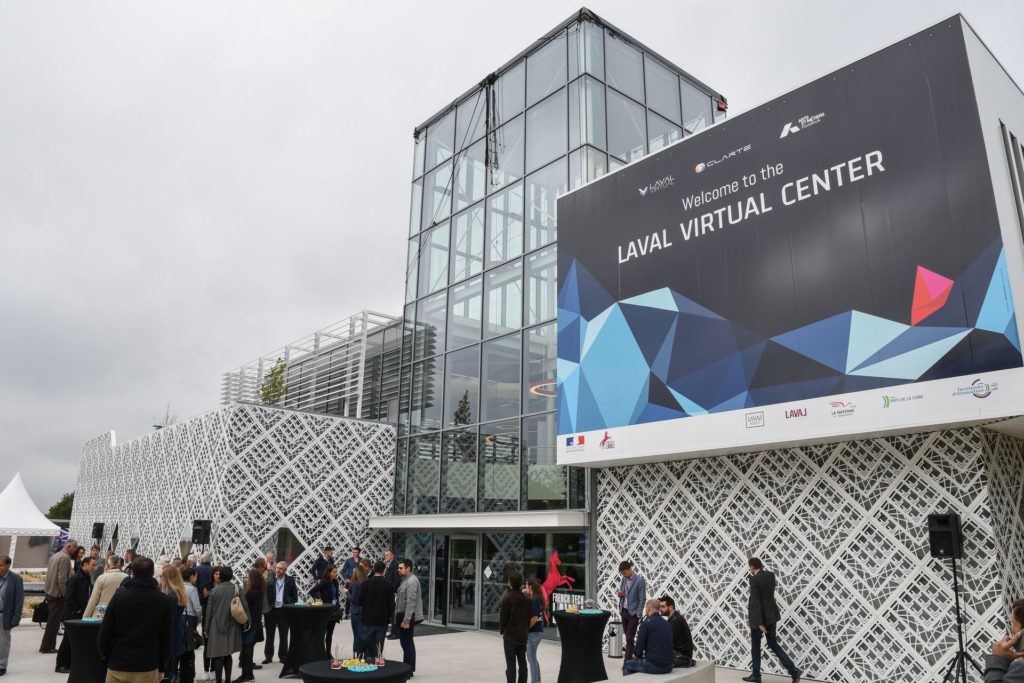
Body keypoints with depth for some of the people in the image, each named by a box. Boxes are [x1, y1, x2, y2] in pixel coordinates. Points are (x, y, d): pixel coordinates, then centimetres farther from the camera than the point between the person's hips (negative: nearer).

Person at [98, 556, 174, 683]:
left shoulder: (119, 596, -5)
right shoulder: (163, 600, -1)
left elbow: (105, 632, -3)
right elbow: (166, 637, 1)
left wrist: (106, 656, 14)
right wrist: (161, 667, 10)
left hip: (118, 665, 0)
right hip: (147, 668, 0)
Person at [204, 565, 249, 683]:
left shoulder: (214, 591, -6)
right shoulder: (237, 590, -2)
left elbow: (209, 611, -2)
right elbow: (244, 607, -4)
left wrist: (206, 629, 6)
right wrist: (247, 621, 7)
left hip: (217, 626, -3)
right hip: (231, 627, 3)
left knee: (218, 656, 2)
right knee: (228, 654, 15)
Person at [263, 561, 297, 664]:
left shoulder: (290, 580, -1)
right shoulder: (270, 579, -3)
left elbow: (294, 595, 1)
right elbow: (265, 593, -3)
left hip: (284, 610, 0)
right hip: (271, 609, 0)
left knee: (283, 635, 9)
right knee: (269, 634, 10)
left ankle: (283, 656, 19)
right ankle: (268, 656, 21)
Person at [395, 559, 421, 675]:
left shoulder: (411, 581, -17)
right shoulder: (406, 580, 14)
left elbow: (411, 603, -23)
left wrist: (406, 620, -25)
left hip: (407, 617, -10)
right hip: (403, 616, 10)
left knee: (407, 643, -5)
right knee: (407, 643, 16)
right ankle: (409, 669, 24)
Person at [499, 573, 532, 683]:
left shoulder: (507, 598, -15)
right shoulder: (527, 599, 2)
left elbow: (503, 616, -11)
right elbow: (529, 616, 6)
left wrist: (502, 631, 4)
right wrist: (526, 630, 13)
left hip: (510, 634, -5)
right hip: (523, 635, 5)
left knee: (511, 664, 0)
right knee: (522, 662, 13)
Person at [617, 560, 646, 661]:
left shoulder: (640, 580, -13)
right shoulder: (624, 579, 6)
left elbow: (642, 599, -12)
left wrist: (638, 615, -15)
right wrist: (620, 594, -7)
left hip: (633, 613, -6)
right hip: (624, 611, 6)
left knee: (629, 638, -7)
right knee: (627, 637, 11)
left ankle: (627, 662, -5)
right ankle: (629, 655, 22)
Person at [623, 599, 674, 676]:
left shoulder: (646, 623, -10)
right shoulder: (667, 624, 10)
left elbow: (639, 646, -10)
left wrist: (636, 655, 13)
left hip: (653, 665, -7)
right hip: (668, 666, 7)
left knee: (627, 665, 17)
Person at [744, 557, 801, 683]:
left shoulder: (754, 579, -20)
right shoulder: (771, 575, 1)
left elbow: (756, 601, -21)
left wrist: (759, 623, -19)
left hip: (759, 616, -7)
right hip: (771, 614, 7)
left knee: (755, 646, 11)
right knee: (773, 644, 16)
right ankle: (793, 670, 2)